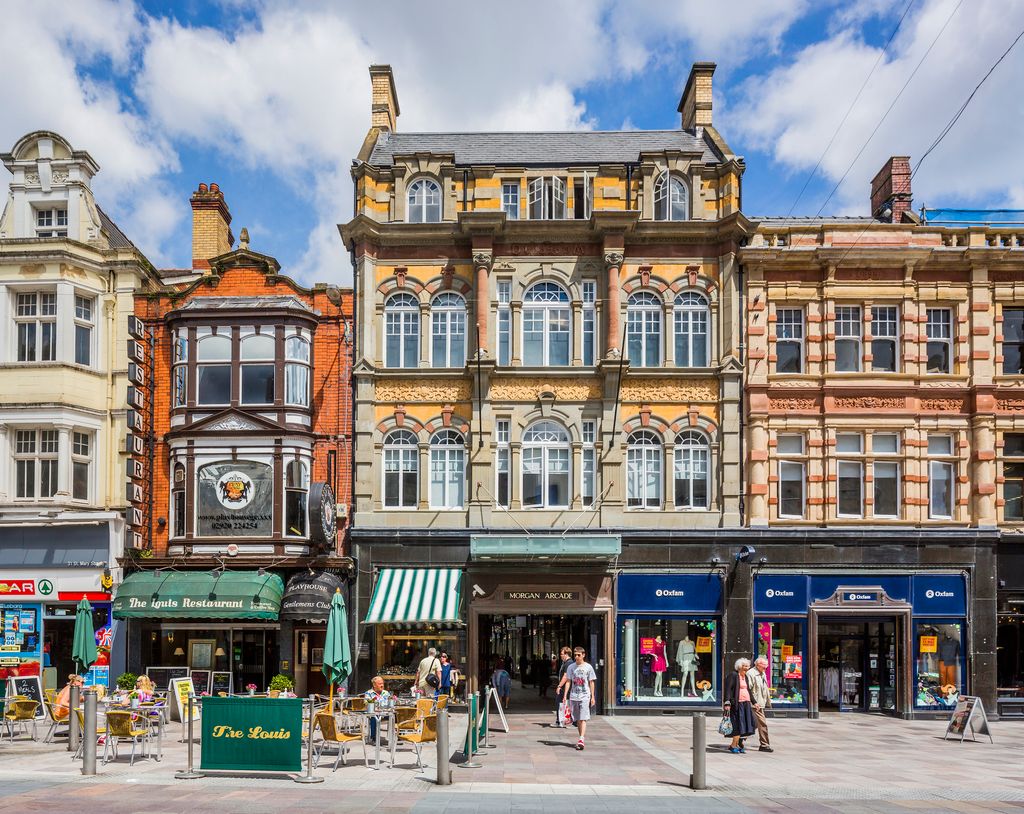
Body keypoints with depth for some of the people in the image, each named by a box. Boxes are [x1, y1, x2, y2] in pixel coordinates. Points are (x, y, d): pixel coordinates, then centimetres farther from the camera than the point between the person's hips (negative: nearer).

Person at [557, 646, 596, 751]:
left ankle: (581, 740, -21)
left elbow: (591, 682, 5)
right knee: (577, 719, 9)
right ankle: (582, 738, 20)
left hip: (585, 696, -3)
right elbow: (568, 681, 8)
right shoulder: (571, 667, 6)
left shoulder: (588, 667, 1)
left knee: (583, 719, -13)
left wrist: (592, 697, 3)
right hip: (573, 696, 3)